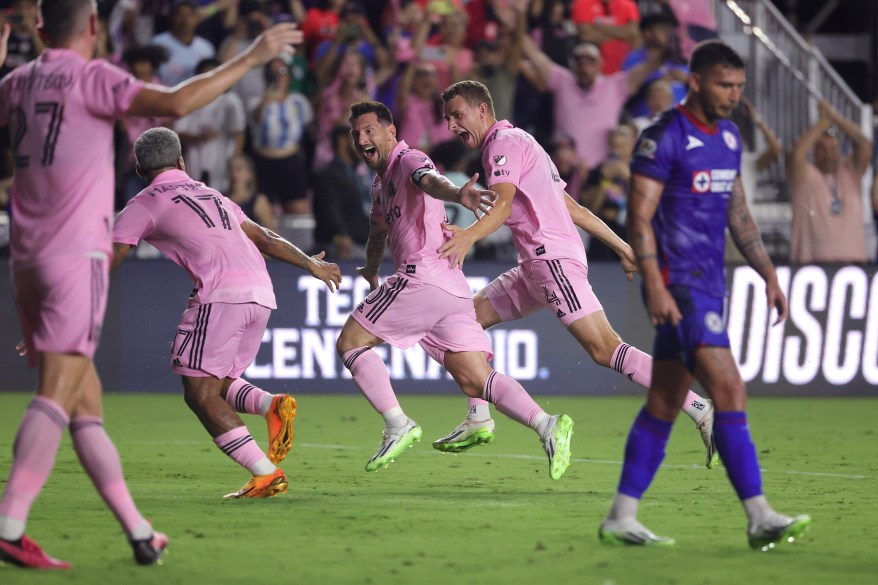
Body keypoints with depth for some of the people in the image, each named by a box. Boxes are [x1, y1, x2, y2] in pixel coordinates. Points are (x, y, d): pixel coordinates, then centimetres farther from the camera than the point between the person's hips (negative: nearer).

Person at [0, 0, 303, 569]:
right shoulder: (91, 76, -8)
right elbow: (176, 102, -21)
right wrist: (252, 57, -13)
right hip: (75, 256, -7)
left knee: (85, 402, 8)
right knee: (57, 394, -11)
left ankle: (139, 532, 12)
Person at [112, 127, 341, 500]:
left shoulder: (144, 204, 11)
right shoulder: (212, 195, 29)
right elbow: (264, 238, 33)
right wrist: (311, 265, 47)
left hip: (222, 294, -7)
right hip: (261, 293, 7)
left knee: (200, 394, -3)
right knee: (218, 384, 18)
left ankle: (267, 473, -14)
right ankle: (273, 405, -12)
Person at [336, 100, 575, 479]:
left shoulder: (408, 161, -2)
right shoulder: (381, 182, 28)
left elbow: (431, 180, -28)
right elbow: (379, 229, 48)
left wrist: (456, 194, -50)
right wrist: (371, 270, 65)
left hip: (422, 276, -9)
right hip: (453, 291, 9)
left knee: (349, 343, -1)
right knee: (475, 381, -4)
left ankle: (397, 426, -10)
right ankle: (546, 425, -21)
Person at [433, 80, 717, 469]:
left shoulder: (505, 142, -4)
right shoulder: (519, 143, 25)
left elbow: (503, 204, -22)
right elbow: (573, 208, 26)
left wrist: (469, 236, -39)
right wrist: (622, 247, 26)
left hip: (555, 259, -10)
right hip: (537, 264, 10)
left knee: (604, 350, -17)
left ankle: (701, 411, -22)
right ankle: (478, 421, 13)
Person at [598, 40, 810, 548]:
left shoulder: (729, 137, 14)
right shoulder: (664, 138, -11)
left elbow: (738, 213, 22)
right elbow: (640, 217, -14)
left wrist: (769, 275, 16)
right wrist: (655, 287, -22)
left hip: (710, 285, 9)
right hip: (678, 286, -9)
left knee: (664, 406, 9)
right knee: (730, 391, -16)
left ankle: (622, 518, 14)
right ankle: (760, 519, -17)